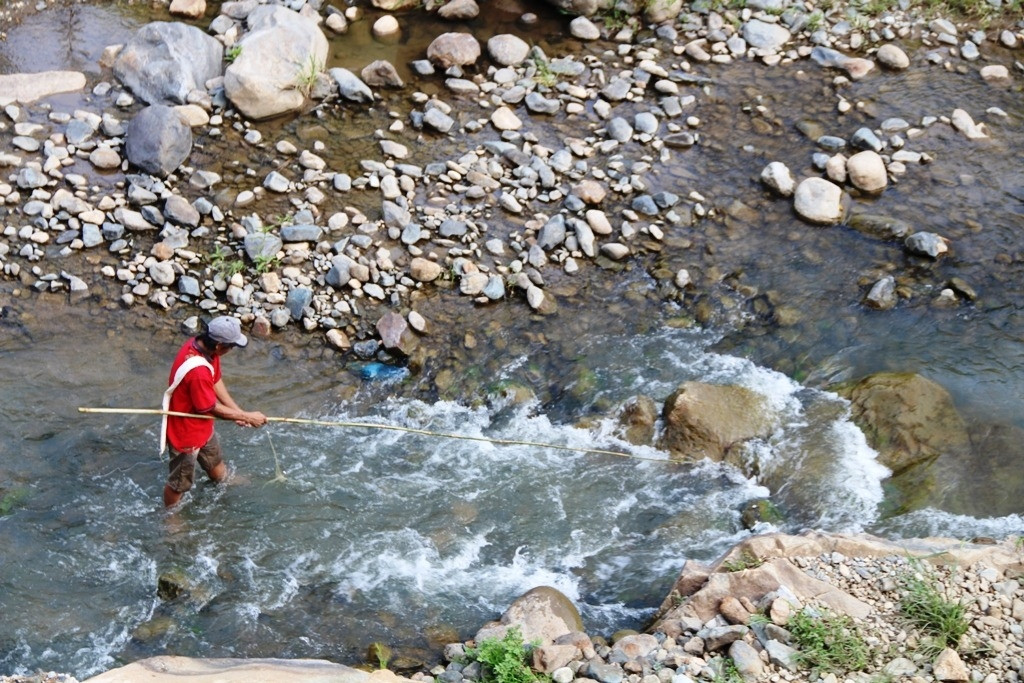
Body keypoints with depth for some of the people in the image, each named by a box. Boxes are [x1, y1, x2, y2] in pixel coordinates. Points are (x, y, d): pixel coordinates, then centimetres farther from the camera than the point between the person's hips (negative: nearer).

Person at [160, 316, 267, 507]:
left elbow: (216, 382, 0)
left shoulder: (201, 345, -13)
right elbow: (212, 408, -26)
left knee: (216, 464, 34)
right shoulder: (198, 371, -41)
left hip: (203, 426, 9)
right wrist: (247, 416, -14)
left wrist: (238, 412, -7)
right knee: (180, 483, 15)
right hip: (186, 432, -9)